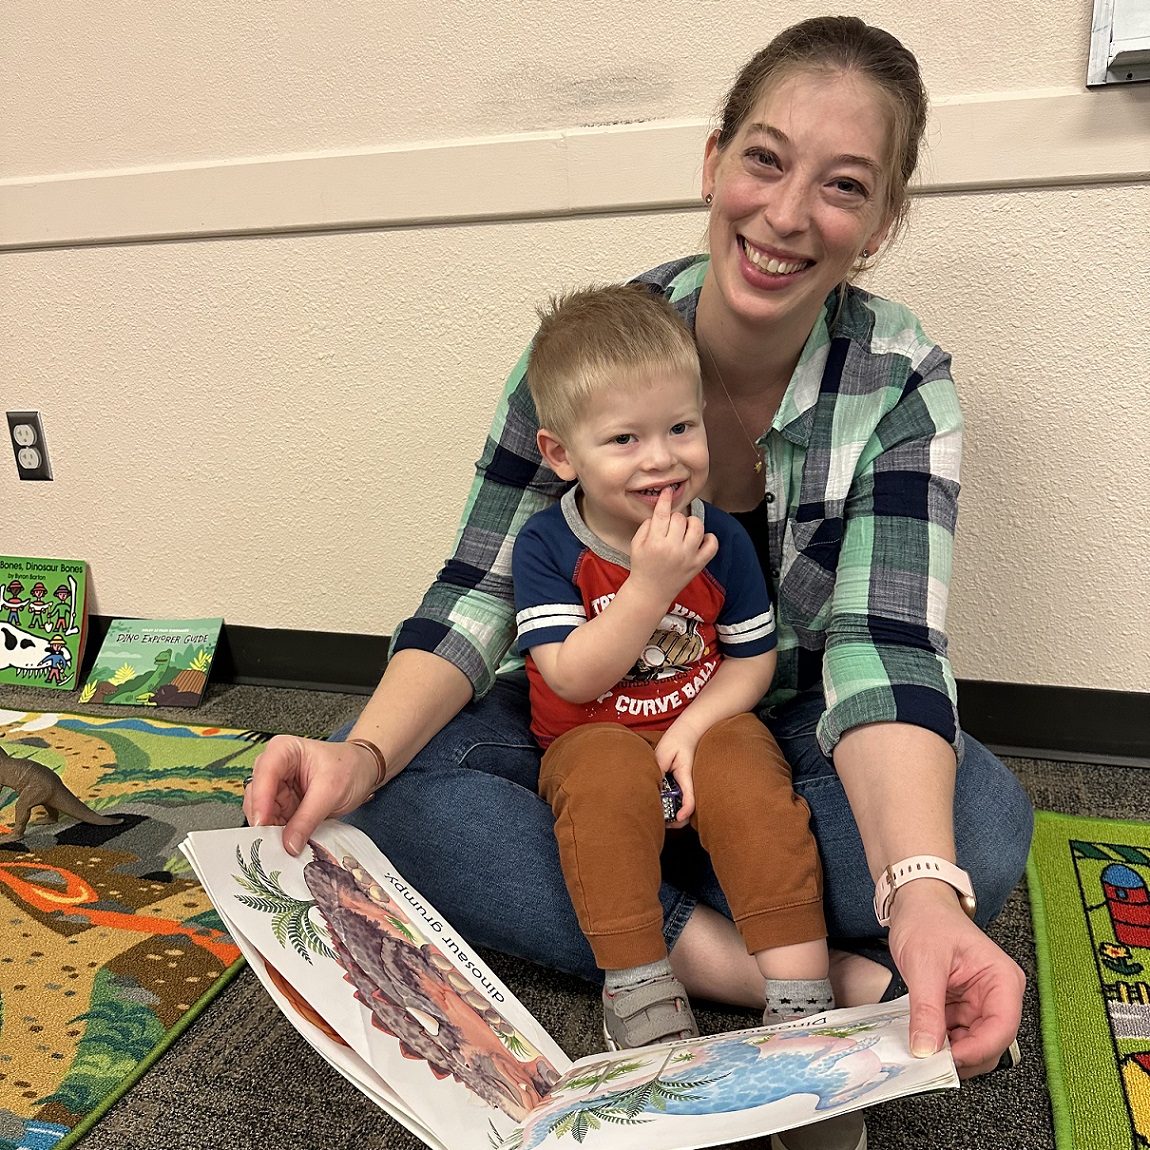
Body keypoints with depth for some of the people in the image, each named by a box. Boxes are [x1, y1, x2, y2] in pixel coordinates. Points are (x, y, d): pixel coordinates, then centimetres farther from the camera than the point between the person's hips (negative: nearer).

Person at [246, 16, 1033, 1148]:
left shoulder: (904, 385, -16)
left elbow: (883, 652, -25)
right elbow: (478, 594, -16)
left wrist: (923, 895, -44)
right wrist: (362, 753, -35)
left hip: (789, 737, 0)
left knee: (985, 820, -30)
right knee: (387, 796, -26)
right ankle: (803, 976, -24)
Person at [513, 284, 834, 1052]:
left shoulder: (722, 539, -6)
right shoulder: (546, 545, -12)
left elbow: (753, 659, 1)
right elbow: (572, 679, -21)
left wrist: (693, 728, -16)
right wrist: (651, 584, -31)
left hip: (705, 725, 2)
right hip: (594, 739, -1)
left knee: (746, 776, -28)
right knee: (608, 777, -33)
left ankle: (800, 992, -20)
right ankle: (638, 984, -22)